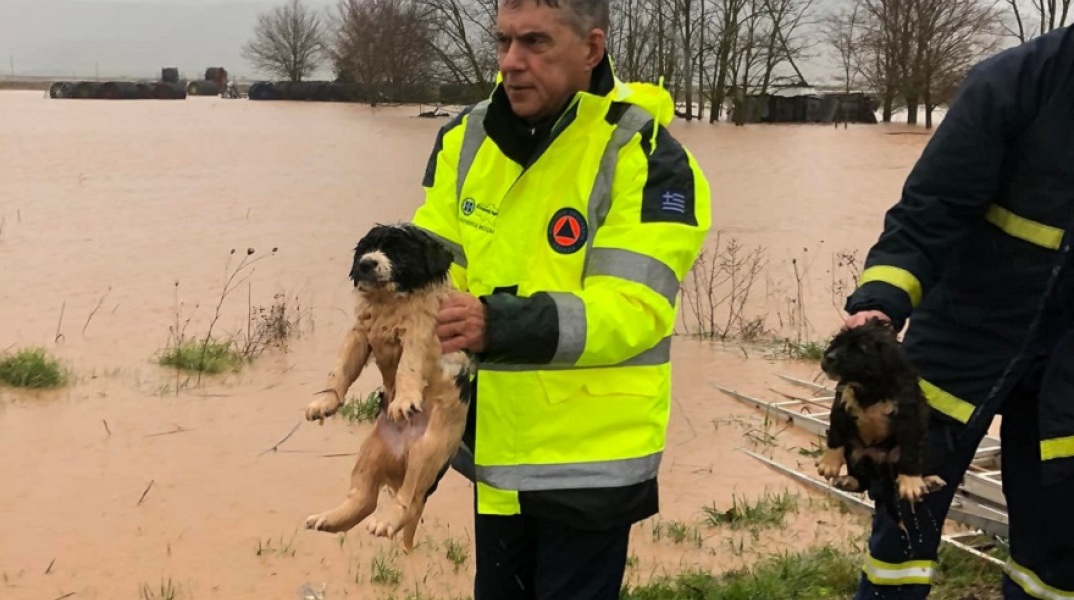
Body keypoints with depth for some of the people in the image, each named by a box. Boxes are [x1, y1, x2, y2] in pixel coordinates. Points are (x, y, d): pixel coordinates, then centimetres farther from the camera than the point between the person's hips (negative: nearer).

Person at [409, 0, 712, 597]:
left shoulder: (645, 157, -17)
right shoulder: (467, 137, 2)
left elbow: (629, 309, -26)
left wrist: (499, 325, -40)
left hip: (587, 461, -6)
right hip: (495, 452, 6)